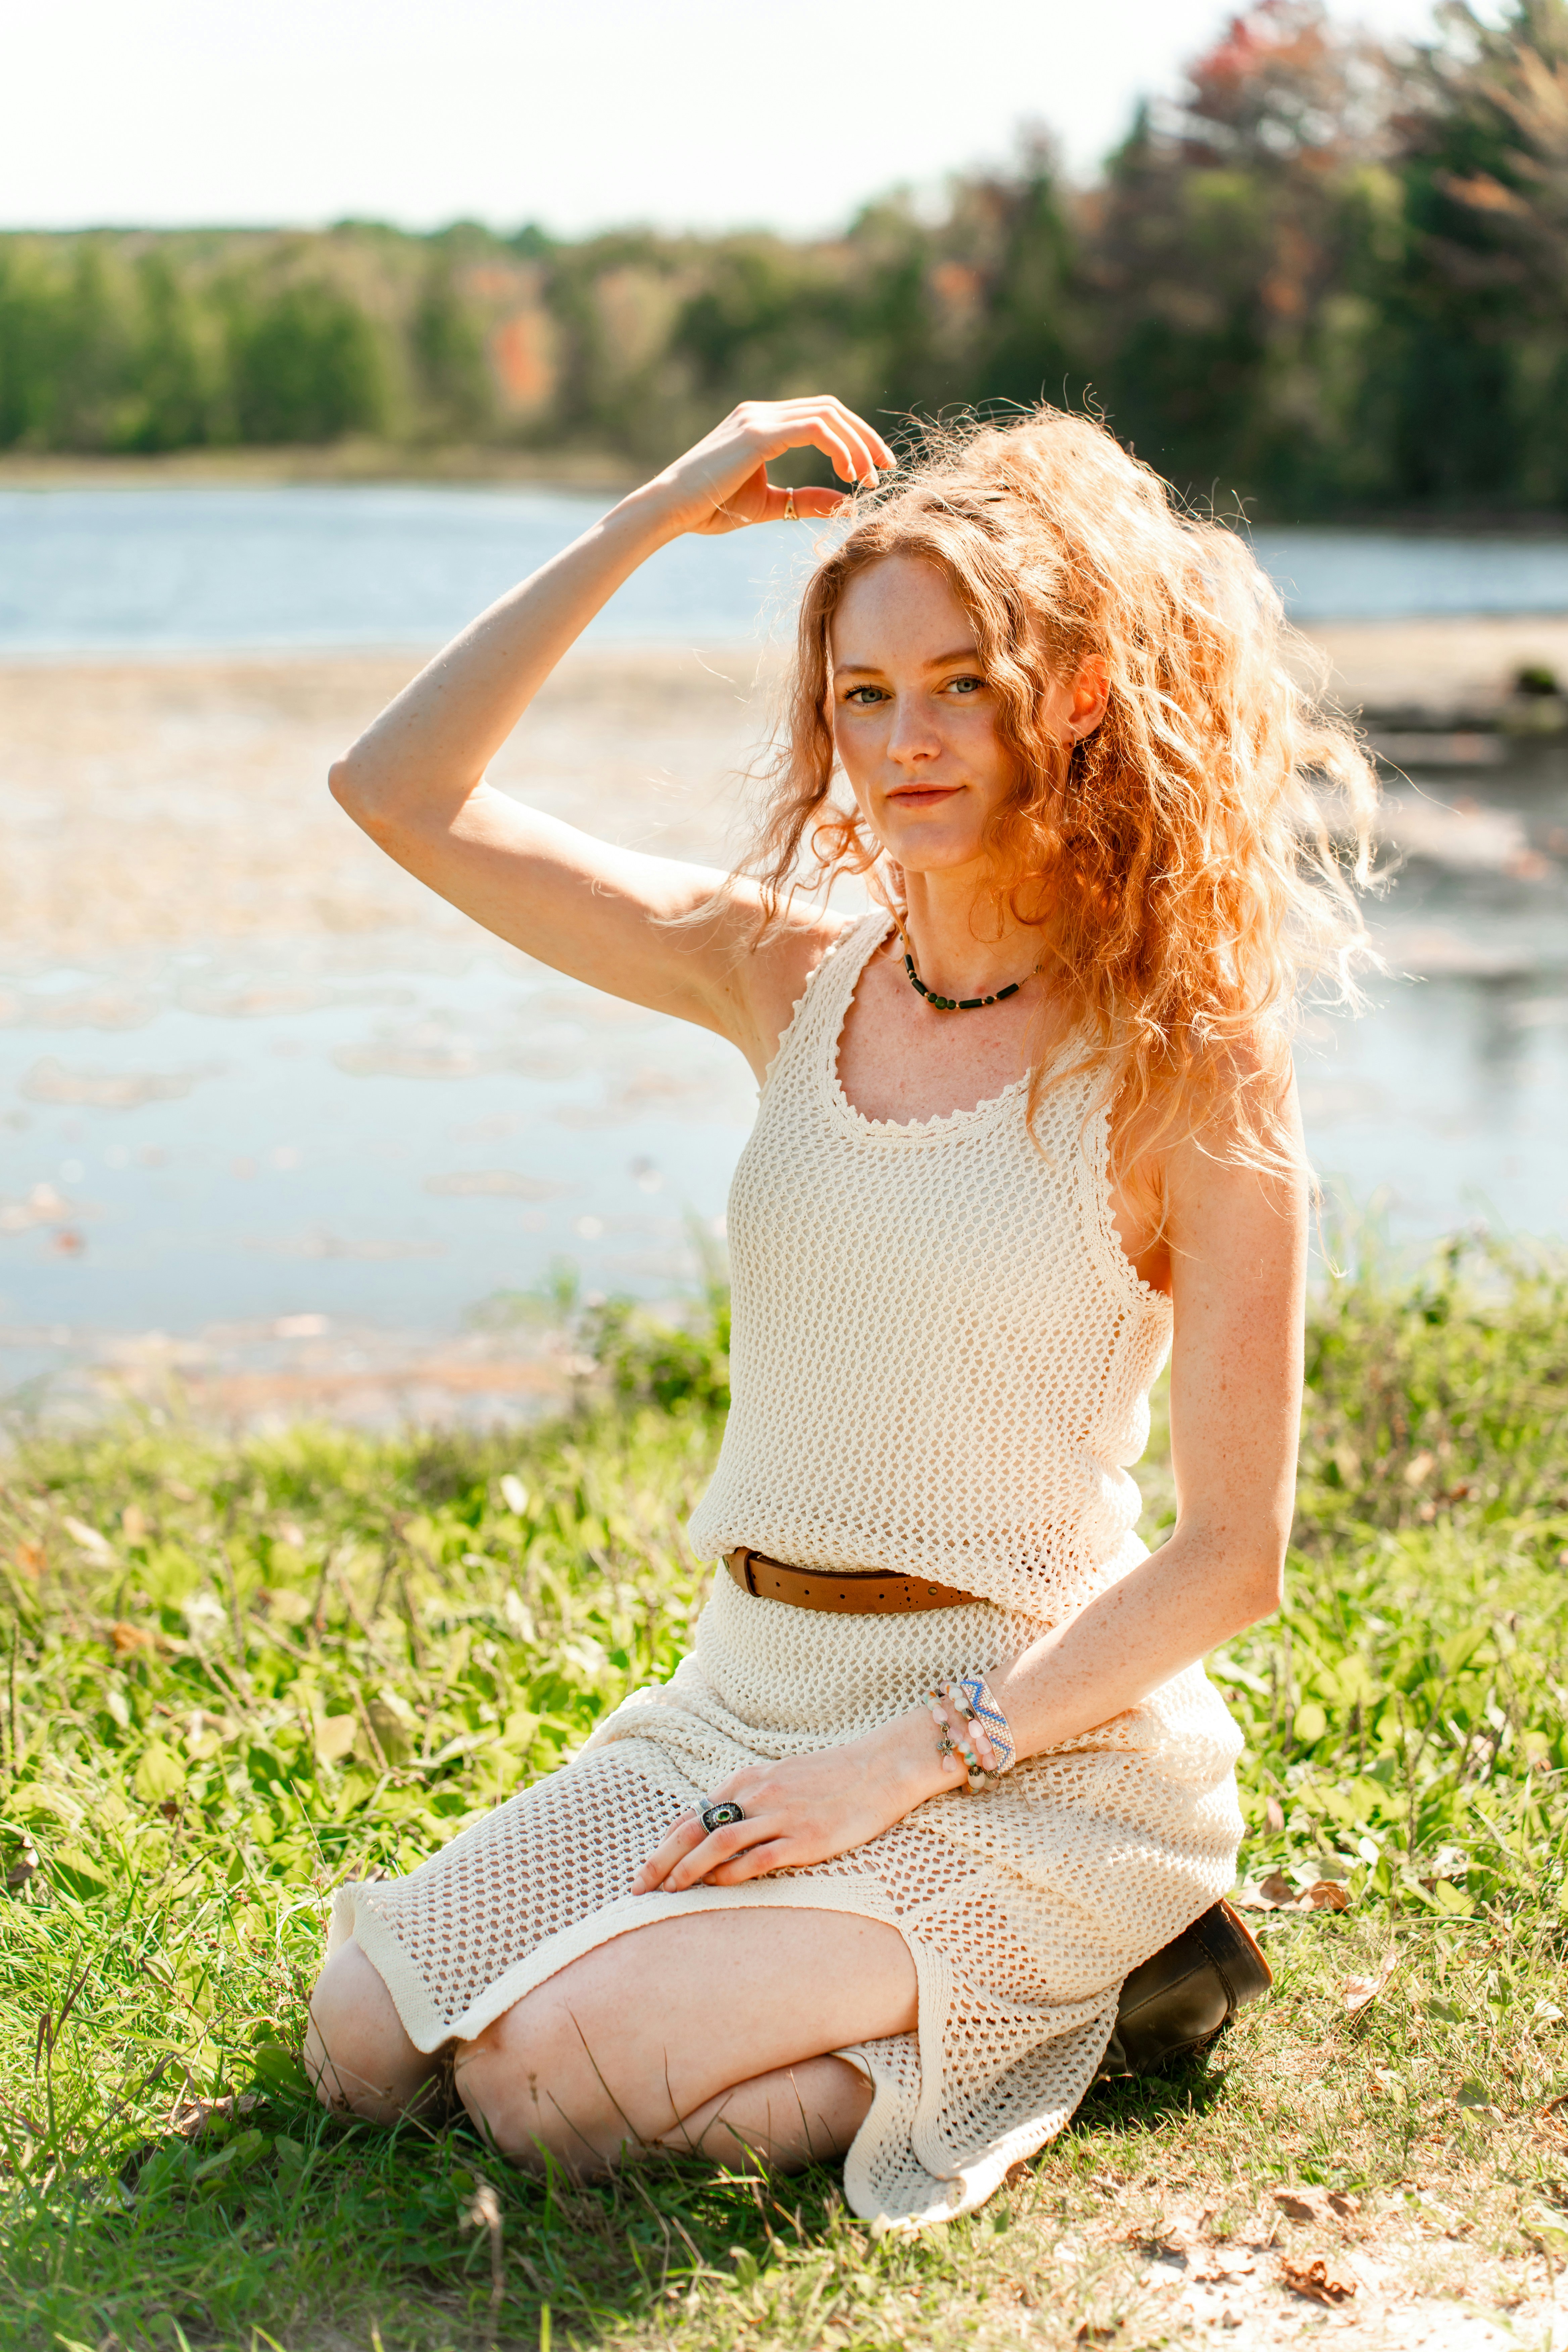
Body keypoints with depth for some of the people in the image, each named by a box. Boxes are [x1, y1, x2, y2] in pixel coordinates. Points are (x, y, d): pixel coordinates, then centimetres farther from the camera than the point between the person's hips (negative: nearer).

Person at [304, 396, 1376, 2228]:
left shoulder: (1181, 1066, -10)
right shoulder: (791, 979, 4)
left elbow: (1231, 1558, -11)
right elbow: (400, 791, 1)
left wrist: (910, 1761, -17)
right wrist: (653, 518, -3)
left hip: (1043, 1745, -6)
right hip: (745, 1694, 6)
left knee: (557, 2072, -21)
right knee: (367, 2039, -5)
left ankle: (1053, 2015, 3)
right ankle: (855, 1953, 14)